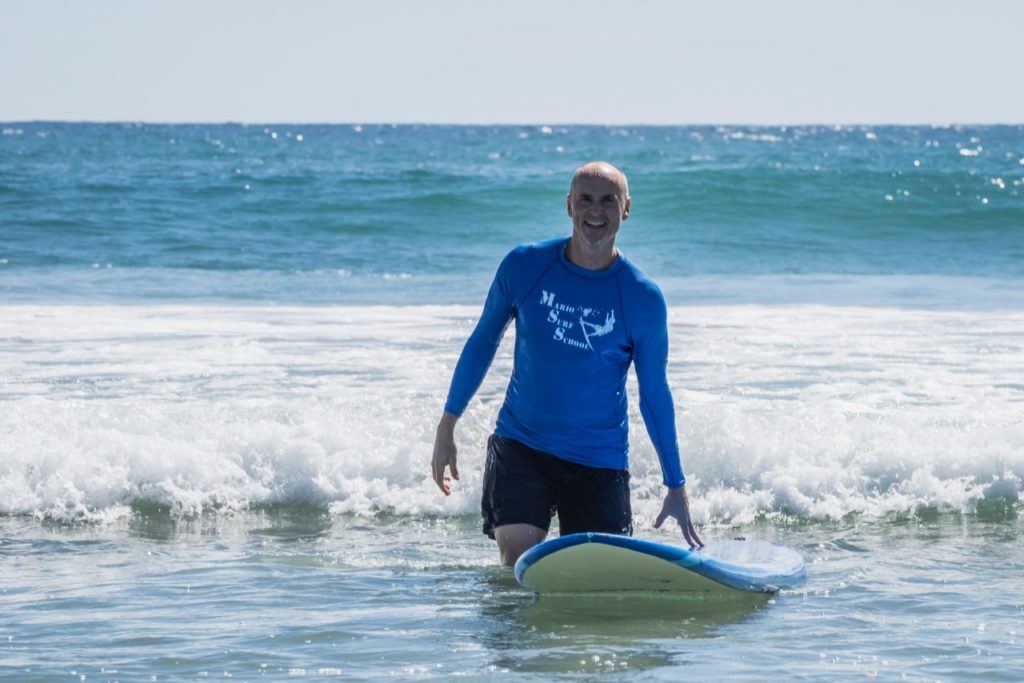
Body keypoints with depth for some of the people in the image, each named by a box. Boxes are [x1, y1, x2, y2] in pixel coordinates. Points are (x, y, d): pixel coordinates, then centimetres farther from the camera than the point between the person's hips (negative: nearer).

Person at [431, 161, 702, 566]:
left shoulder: (643, 299, -7)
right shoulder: (524, 266, -4)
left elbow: (654, 393, 2)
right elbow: (483, 342, 9)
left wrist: (676, 486, 2)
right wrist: (446, 429, 9)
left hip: (599, 459, 0)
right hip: (519, 444, 0)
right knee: (518, 566, -17)